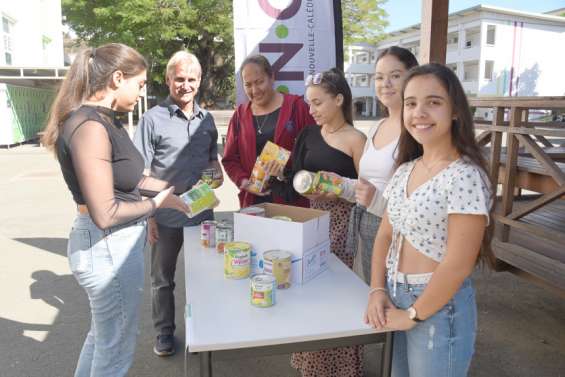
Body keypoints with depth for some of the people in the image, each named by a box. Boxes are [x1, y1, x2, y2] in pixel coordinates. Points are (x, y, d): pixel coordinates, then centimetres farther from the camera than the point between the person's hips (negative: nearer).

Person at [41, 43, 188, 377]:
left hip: (115, 242, 10)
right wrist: (157, 202, -12)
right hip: (109, 247, -10)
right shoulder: (91, 127, -23)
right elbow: (105, 214, -26)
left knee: (103, 336, 28)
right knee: (116, 348, 12)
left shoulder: (106, 120, 7)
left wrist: (174, 188, 8)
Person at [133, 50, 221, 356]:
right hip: (166, 215, -4)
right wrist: (148, 215, -12)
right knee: (163, 278, 12)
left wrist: (216, 173, -4)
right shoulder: (153, 119, -8)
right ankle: (164, 332, 32)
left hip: (202, 211, 4)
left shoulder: (206, 119, 6)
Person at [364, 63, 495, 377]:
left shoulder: (465, 177, -20)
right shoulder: (405, 170, 2)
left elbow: (457, 266, -21)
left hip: (438, 306, -6)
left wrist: (414, 314, -12)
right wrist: (377, 291, -4)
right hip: (394, 298, 7)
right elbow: (385, 235, 7)